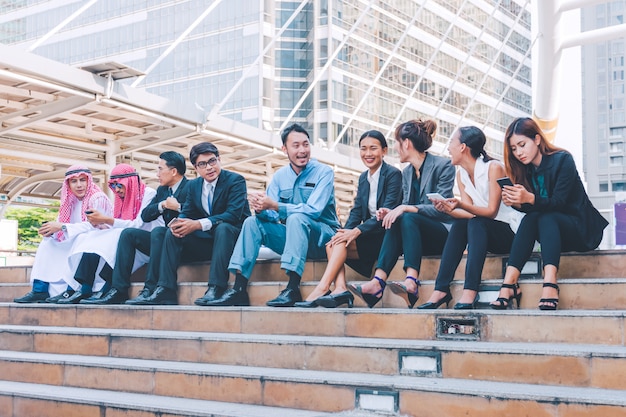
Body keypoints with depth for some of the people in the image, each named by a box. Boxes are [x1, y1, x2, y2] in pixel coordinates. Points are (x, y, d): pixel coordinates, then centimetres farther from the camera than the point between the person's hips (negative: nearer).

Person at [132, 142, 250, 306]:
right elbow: (186, 213, 8)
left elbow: (234, 214, -23)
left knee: (223, 227, -36)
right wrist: (178, 223, -20)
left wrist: (198, 224, -32)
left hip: (231, 237, -6)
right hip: (205, 241, 6)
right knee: (172, 232, -13)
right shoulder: (193, 185, 10)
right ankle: (165, 291, -20)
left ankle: (216, 289, -41)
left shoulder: (236, 180, -10)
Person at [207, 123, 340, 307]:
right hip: (290, 237, 5)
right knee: (253, 222, -12)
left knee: (296, 218, -33)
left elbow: (313, 210, -23)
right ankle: (239, 289, -21)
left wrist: (273, 205, -31)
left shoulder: (323, 172, -9)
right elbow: (271, 215, -1)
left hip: (322, 237, -5)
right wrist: (260, 208, -26)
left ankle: (293, 289, -38)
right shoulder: (280, 176, 6)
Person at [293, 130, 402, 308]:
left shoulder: (393, 174, -7)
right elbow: (356, 211, 8)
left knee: (342, 242, -25)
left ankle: (322, 289, -31)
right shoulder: (363, 178, 16)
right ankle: (340, 289, -33)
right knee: (332, 244, -16)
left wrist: (357, 231, -27)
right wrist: (346, 231, -13)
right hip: (369, 235, 7)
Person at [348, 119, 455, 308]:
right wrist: (390, 212, -8)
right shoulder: (406, 173, 16)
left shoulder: (443, 165, -6)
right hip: (414, 233, 6)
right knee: (395, 223, -26)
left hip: (443, 233, -6)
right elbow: (405, 207, 15)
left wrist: (405, 209, -22)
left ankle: (412, 282, -50)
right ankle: (377, 282, -44)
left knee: (408, 219, -33)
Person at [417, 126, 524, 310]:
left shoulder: (494, 167, -15)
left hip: (511, 231, -6)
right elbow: (471, 213, -4)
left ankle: (470, 293, -43)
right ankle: (441, 290, -29)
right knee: (459, 224, -22)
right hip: (484, 233, 6)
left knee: (476, 223, -32)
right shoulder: (461, 174, 5)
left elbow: (491, 211, -21)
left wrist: (461, 205, -35)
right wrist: (449, 210, -23)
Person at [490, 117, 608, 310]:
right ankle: (510, 283, -41)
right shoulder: (525, 170, 4)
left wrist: (530, 199, -39)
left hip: (582, 229, -4)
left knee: (546, 218, -33)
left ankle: (550, 283, -52)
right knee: (530, 219, -27)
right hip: (552, 231, 4)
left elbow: (559, 202, -22)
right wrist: (516, 202, -28)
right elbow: (529, 209, -6)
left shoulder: (562, 160, -12)